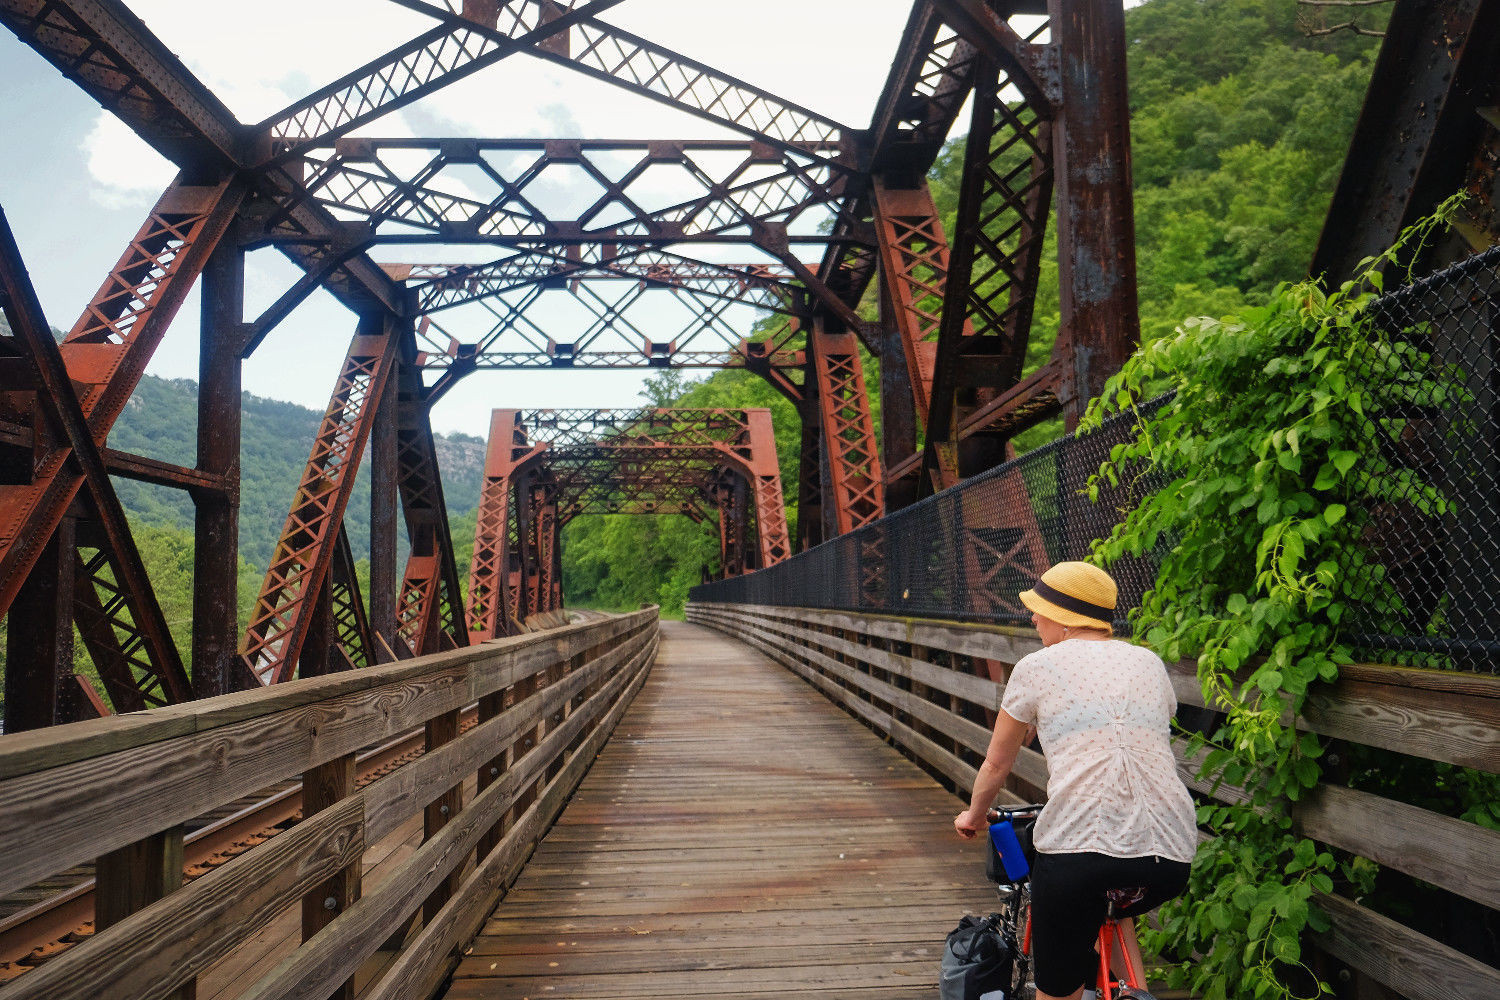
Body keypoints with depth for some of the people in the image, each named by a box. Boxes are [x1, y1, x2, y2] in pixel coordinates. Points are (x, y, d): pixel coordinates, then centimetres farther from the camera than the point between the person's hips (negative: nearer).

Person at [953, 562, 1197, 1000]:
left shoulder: (1036, 668, 9)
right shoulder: (1149, 662, 19)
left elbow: (997, 762, 19)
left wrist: (974, 814, 38)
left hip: (1075, 845, -5)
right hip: (1170, 855, 5)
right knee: (1115, 905, 38)